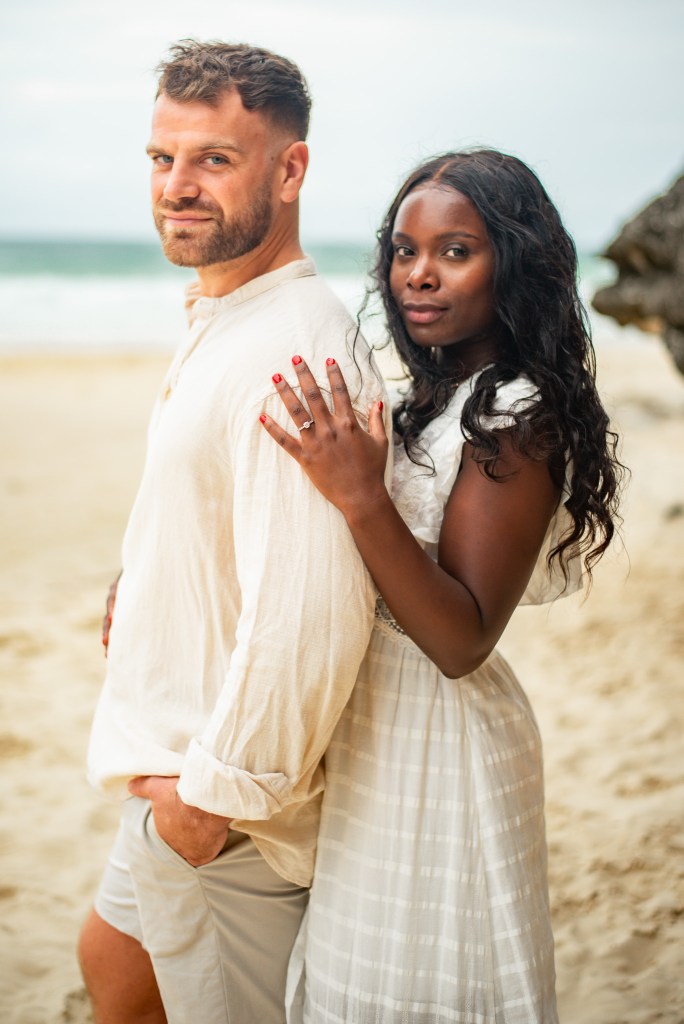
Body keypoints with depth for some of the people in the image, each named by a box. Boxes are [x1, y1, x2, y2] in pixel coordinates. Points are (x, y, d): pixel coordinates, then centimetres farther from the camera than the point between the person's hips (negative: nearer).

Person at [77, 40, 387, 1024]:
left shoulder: (294, 354, -27)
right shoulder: (219, 325, 8)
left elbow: (309, 613, -33)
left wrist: (216, 789, -23)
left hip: (229, 804, -10)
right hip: (177, 767, 10)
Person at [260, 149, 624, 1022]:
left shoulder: (517, 419, -21)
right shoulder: (435, 396, 5)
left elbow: (462, 640, -25)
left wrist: (362, 498, -33)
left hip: (440, 743, -9)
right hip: (381, 720, 9)